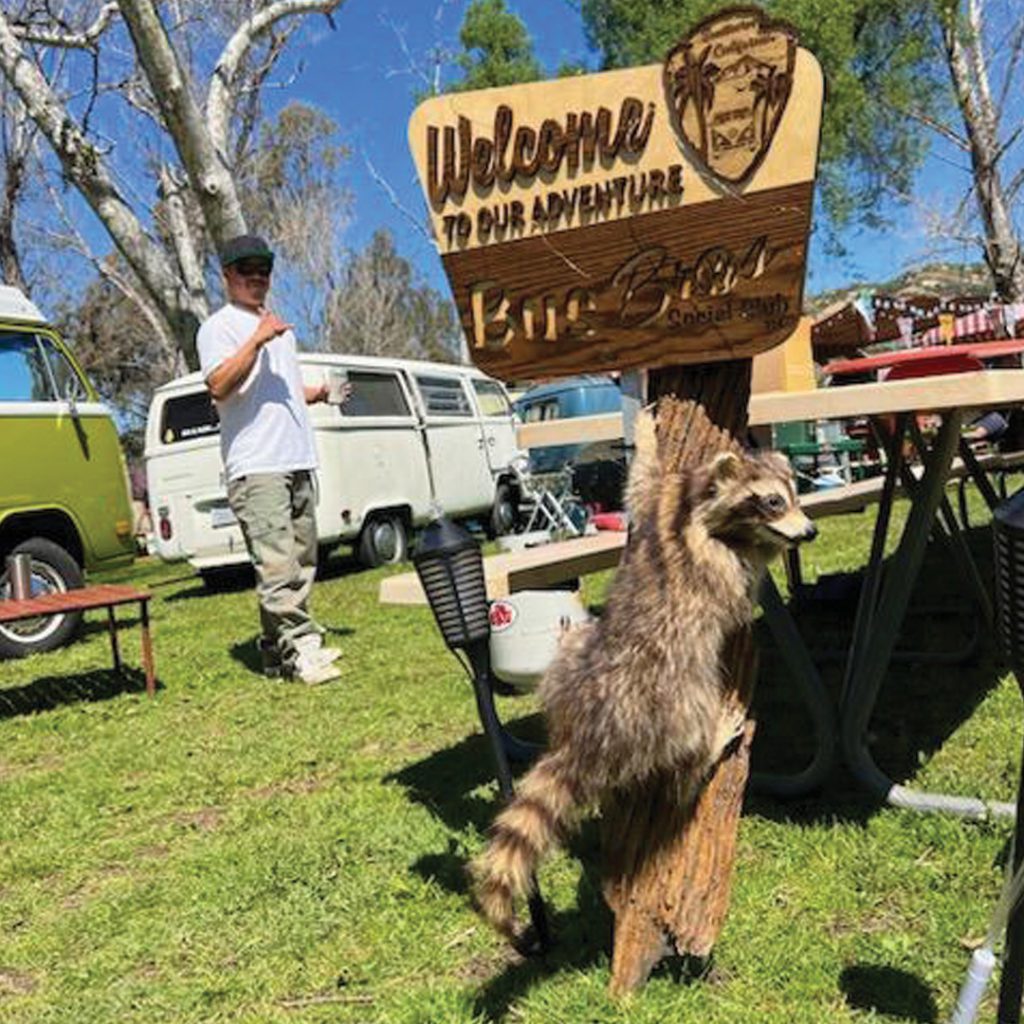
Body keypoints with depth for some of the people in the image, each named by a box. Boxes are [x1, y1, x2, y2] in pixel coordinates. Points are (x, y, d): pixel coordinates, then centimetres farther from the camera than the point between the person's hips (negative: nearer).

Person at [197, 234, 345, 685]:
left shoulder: (281, 328, 26)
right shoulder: (219, 327, 0)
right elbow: (219, 386, -17)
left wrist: (320, 392, 18)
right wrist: (257, 340, -24)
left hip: (299, 463, 8)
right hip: (255, 467, -8)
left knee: (301, 562, 7)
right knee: (277, 566, -15)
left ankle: (278, 648, 15)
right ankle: (300, 649, -15)